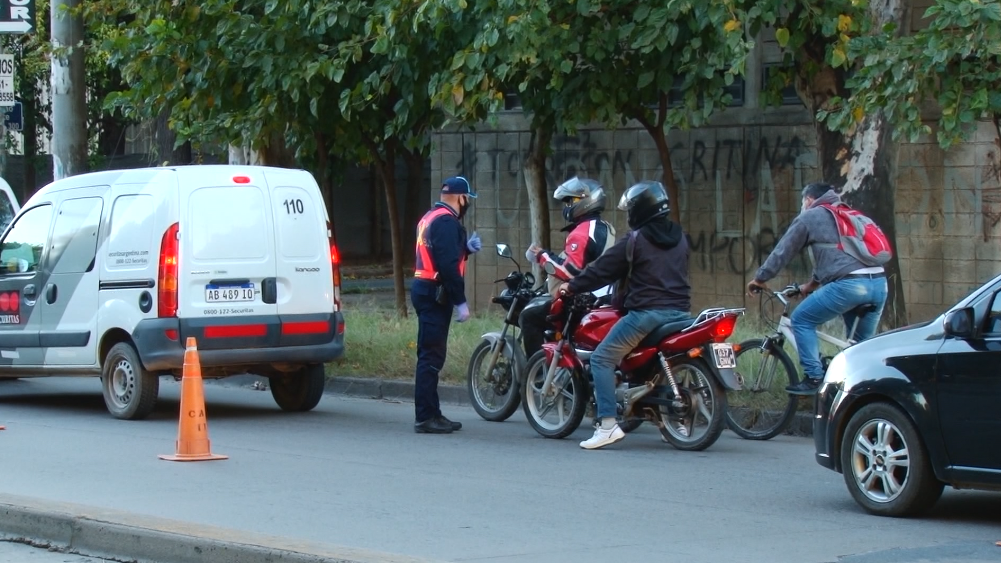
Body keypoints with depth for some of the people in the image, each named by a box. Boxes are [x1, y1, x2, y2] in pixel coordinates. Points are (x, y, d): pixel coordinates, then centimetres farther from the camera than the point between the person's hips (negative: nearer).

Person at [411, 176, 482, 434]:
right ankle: (425, 417, -11)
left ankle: (430, 413, 20)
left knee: (430, 356, 15)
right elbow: (448, 265, -22)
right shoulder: (447, 221, -15)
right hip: (436, 293, -11)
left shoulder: (430, 217, 18)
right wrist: (460, 302, -21)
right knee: (431, 356, -10)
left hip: (425, 289, 11)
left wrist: (466, 248, 14)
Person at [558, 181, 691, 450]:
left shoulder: (635, 239, -5)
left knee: (602, 358, -3)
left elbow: (603, 269, -1)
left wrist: (572, 286, 11)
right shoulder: (679, 237, 15)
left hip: (647, 312, -7)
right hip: (679, 311, 7)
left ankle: (608, 424, -15)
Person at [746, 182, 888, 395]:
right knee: (863, 342, 19)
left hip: (848, 284, -7)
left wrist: (760, 278, 25)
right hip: (879, 283, 7)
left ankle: (814, 378, 1)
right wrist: (811, 285, 52)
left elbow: (783, 251, 14)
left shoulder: (809, 217, 12)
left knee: (802, 320, 7)